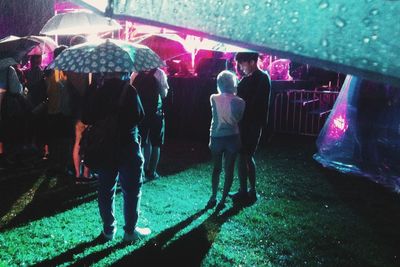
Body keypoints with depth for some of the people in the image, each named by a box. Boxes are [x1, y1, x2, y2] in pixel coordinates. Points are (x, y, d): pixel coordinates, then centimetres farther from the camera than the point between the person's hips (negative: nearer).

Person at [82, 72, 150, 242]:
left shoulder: (95, 92, -1)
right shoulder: (128, 90, -13)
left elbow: (86, 119, 3)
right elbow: (139, 116, -16)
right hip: (127, 147, -4)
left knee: (106, 190, 14)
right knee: (131, 190, 8)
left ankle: (108, 230, 22)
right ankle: (130, 230, 13)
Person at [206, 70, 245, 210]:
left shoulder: (214, 99, -8)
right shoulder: (239, 102, -9)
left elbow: (215, 118, 1)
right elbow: (239, 120, 1)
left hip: (217, 138, 1)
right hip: (233, 138, -1)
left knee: (216, 168, 17)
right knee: (229, 169, 9)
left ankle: (213, 198, 21)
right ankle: (223, 200, 12)